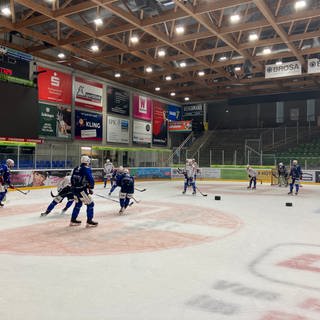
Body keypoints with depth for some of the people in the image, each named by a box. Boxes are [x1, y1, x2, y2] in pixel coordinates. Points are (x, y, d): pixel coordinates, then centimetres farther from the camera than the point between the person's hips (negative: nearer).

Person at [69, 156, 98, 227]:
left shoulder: (76, 169, 12)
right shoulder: (87, 169, -10)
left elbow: (72, 179, 17)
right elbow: (90, 180, -16)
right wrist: (91, 188, -2)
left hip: (74, 189, 8)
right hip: (82, 190, -8)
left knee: (78, 204, 24)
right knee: (90, 204, 1)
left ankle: (73, 220, 30)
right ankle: (89, 221, 1)